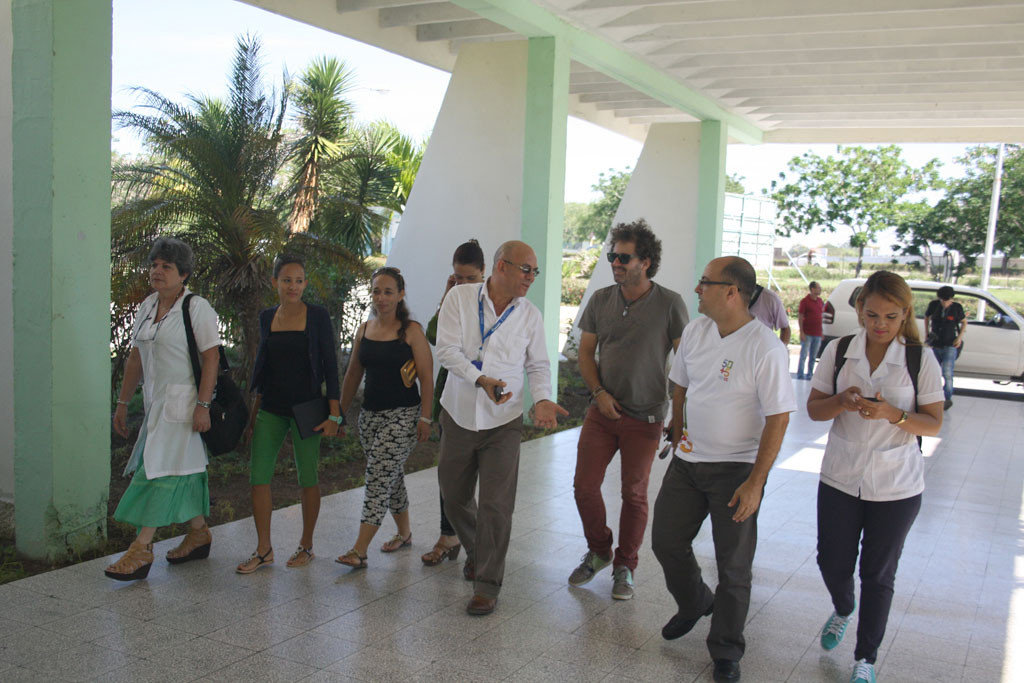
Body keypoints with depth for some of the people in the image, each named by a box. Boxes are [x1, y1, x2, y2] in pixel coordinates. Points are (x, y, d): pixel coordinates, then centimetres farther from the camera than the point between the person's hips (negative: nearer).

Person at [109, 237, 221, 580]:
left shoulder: (197, 308, -10)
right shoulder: (147, 307, 12)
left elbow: (211, 358, -14)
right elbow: (136, 357, 16)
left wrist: (203, 405, -20)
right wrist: (123, 402, 15)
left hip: (184, 401, -7)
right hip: (157, 401, 7)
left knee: (161, 468, -8)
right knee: (183, 468, 14)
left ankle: (142, 549, -4)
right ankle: (199, 534, 27)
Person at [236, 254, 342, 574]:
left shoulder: (317, 316, -6)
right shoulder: (267, 317, 7)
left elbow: (330, 366, -5)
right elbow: (263, 366, 15)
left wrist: (334, 413, -10)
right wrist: (255, 410, 15)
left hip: (306, 407, -4)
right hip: (272, 409, 4)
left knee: (307, 477, 5)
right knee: (258, 475, 0)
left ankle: (306, 545, 21)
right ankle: (263, 550, 12)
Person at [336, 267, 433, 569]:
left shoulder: (411, 330, -7)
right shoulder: (364, 330, 9)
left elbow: (427, 377, -8)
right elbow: (353, 375, 17)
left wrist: (425, 417, -14)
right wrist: (340, 412, 18)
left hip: (403, 414, -6)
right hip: (370, 413, 6)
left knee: (378, 478, -11)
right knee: (391, 477, 16)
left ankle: (359, 551, -10)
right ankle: (404, 533, 34)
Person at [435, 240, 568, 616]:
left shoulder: (530, 315, 1)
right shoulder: (460, 297, -4)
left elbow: (538, 365, 7)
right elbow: (447, 350, -12)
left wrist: (542, 399, -12)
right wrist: (482, 379, -26)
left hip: (503, 421, -1)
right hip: (459, 415, 1)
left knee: (496, 506, -6)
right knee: (454, 498, 14)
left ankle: (487, 584, 7)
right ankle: (475, 550, 42)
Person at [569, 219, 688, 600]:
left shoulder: (669, 305, -8)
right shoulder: (600, 301, 2)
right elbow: (586, 352, 9)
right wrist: (599, 392, -5)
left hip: (645, 418, -3)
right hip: (602, 411, 3)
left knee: (634, 494, 6)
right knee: (584, 485, 2)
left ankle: (625, 567, 24)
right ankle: (598, 552, 27)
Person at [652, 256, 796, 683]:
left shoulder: (765, 349, -19)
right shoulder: (695, 331, 1)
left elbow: (778, 419, -18)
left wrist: (755, 483, -19)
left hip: (736, 469, -6)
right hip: (688, 460, 6)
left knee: (733, 565, 4)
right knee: (666, 542, 11)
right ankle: (694, 604, 41)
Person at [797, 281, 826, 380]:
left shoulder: (820, 301, 12)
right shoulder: (805, 301, -7)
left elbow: (822, 315, 18)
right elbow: (800, 317, -9)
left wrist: (822, 332, 14)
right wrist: (801, 332, -15)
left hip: (817, 334, 6)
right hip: (807, 334, -6)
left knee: (813, 357, 10)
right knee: (804, 355, -4)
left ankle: (809, 376, 18)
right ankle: (800, 376, 1)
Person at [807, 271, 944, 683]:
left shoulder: (920, 361, -8)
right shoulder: (838, 352, -3)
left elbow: (933, 423, -6)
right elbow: (814, 408, 2)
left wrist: (892, 414, -24)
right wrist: (842, 402, -20)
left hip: (896, 487, -2)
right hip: (840, 479, 2)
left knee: (878, 574, 9)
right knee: (832, 562, 11)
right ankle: (843, 609, 47)